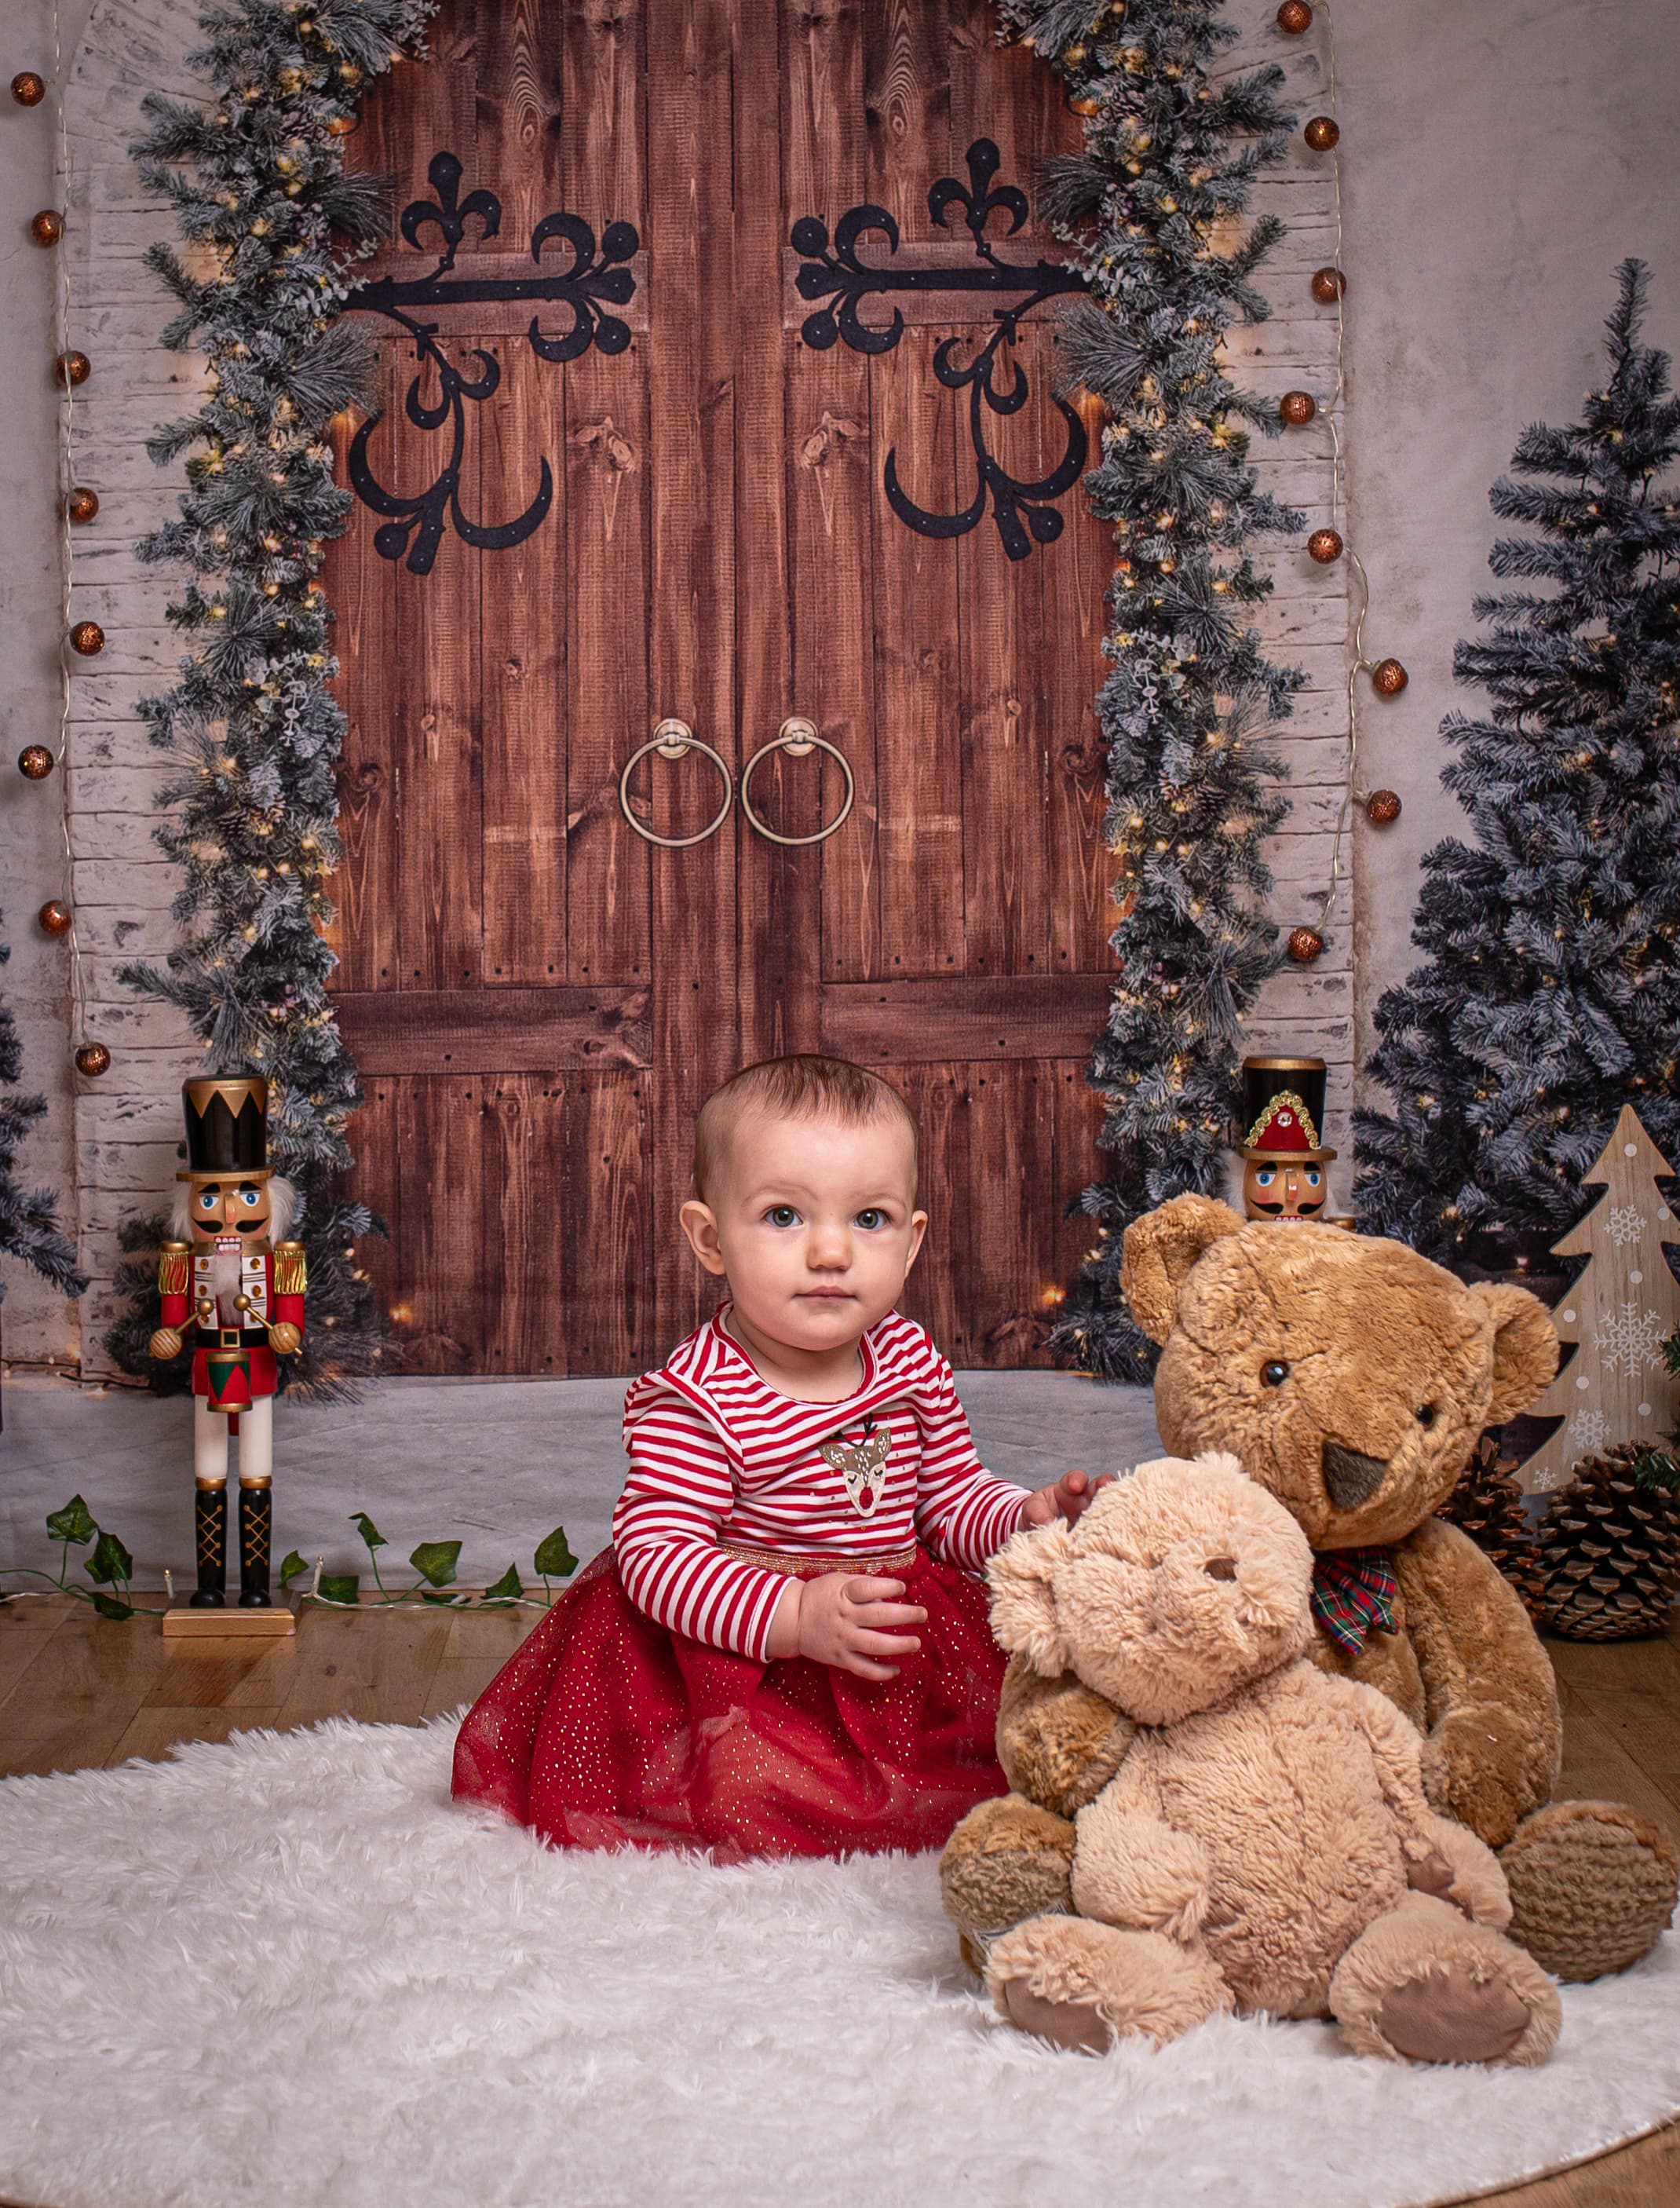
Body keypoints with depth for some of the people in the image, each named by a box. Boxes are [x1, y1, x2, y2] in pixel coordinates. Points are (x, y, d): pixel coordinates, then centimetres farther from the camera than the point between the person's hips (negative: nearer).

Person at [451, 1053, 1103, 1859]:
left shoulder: (912, 1363, 1)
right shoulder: (696, 1399, -20)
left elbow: (952, 1497, 12)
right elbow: (655, 1551, -24)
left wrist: (1026, 1519, -10)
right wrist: (794, 1616, -34)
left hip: (906, 1638, 6)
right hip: (742, 1647, -5)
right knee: (751, 1790, -25)